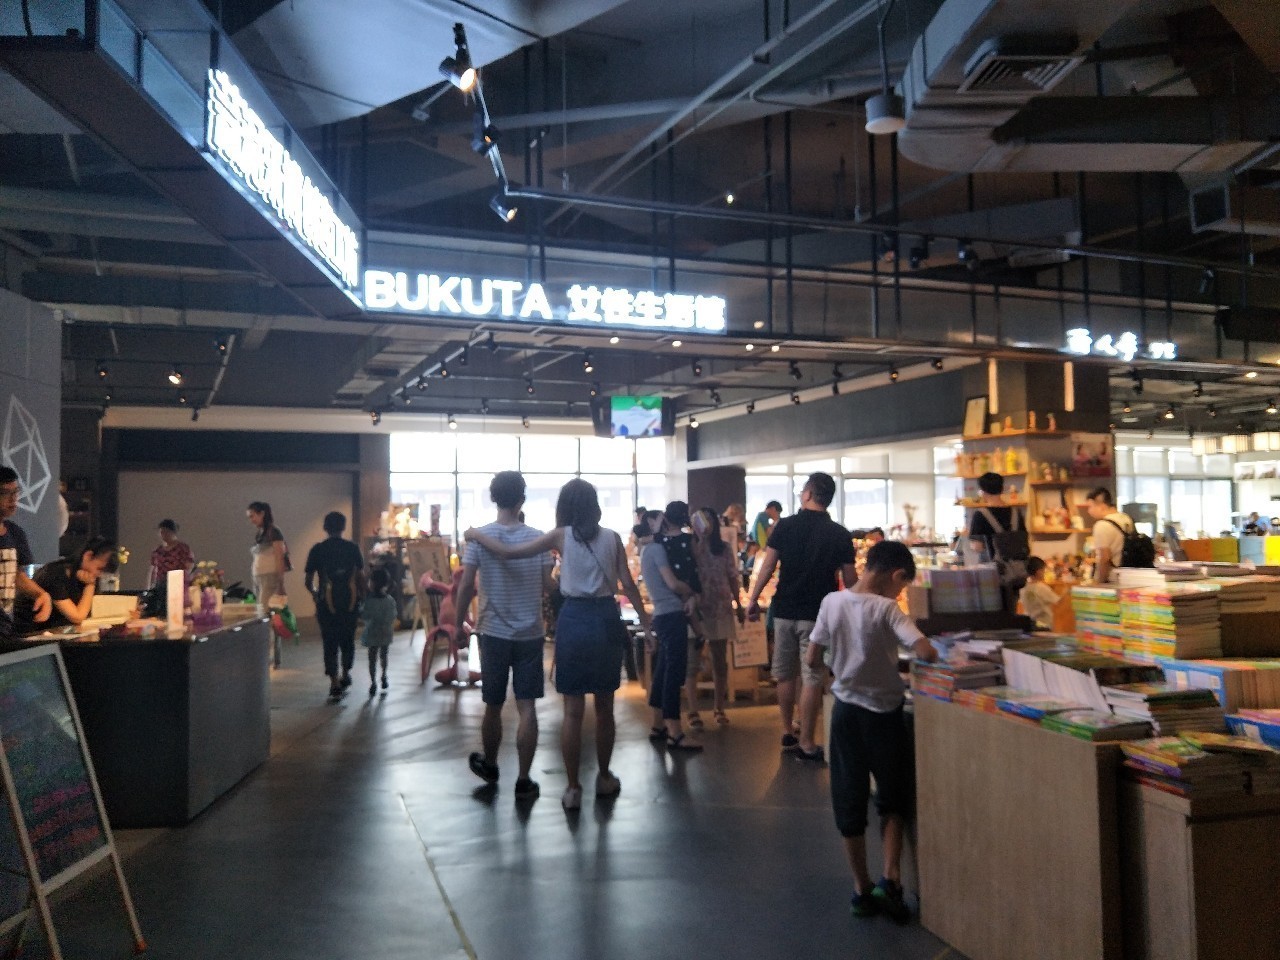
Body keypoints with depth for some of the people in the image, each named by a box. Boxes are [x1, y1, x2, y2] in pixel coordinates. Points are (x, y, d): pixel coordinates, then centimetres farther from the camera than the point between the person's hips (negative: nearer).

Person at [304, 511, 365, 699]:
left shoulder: (317, 550, -3)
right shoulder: (352, 548, -1)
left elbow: (307, 581, 1)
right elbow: (361, 577, -1)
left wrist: (314, 593, 21)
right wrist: (362, 596, 13)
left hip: (327, 602, -1)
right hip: (350, 601, 1)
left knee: (330, 642, 6)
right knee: (348, 639, 19)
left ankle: (334, 682, 3)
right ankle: (346, 674, 24)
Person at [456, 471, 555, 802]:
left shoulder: (479, 536, -7)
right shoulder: (537, 537, -4)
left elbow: (466, 585, -9)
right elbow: (548, 586, -2)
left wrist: (458, 623, 3)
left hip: (494, 632, 0)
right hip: (530, 633, 0)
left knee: (493, 706, 15)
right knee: (527, 708, 3)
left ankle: (489, 765, 35)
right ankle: (524, 780, 4)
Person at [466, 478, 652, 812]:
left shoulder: (561, 536, -2)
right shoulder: (612, 538, 3)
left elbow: (508, 552, -5)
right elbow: (628, 585, 1)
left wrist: (476, 535, 11)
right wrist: (646, 625, 8)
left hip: (574, 620, -2)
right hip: (607, 619, 2)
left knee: (573, 710, 5)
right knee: (604, 708, 15)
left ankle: (573, 788, 8)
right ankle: (604, 778, 28)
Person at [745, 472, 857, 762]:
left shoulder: (785, 526, -2)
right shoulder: (840, 534, -3)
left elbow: (768, 566, -4)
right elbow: (850, 580, -1)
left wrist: (753, 598, 5)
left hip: (785, 610, 2)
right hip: (818, 614, -2)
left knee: (785, 674, 15)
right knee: (812, 678, 2)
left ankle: (787, 734, 26)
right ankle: (806, 744, 4)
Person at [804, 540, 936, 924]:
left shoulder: (831, 602, -5)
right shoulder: (886, 609, -16)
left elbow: (812, 660, -2)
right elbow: (925, 652, -27)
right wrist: (927, 652, -5)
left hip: (846, 710, 3)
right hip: (884, 713, -3)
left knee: (849, 801, 13)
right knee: (893, 799, 17)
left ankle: (862, 889, 20)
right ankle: (890, 878, 6)